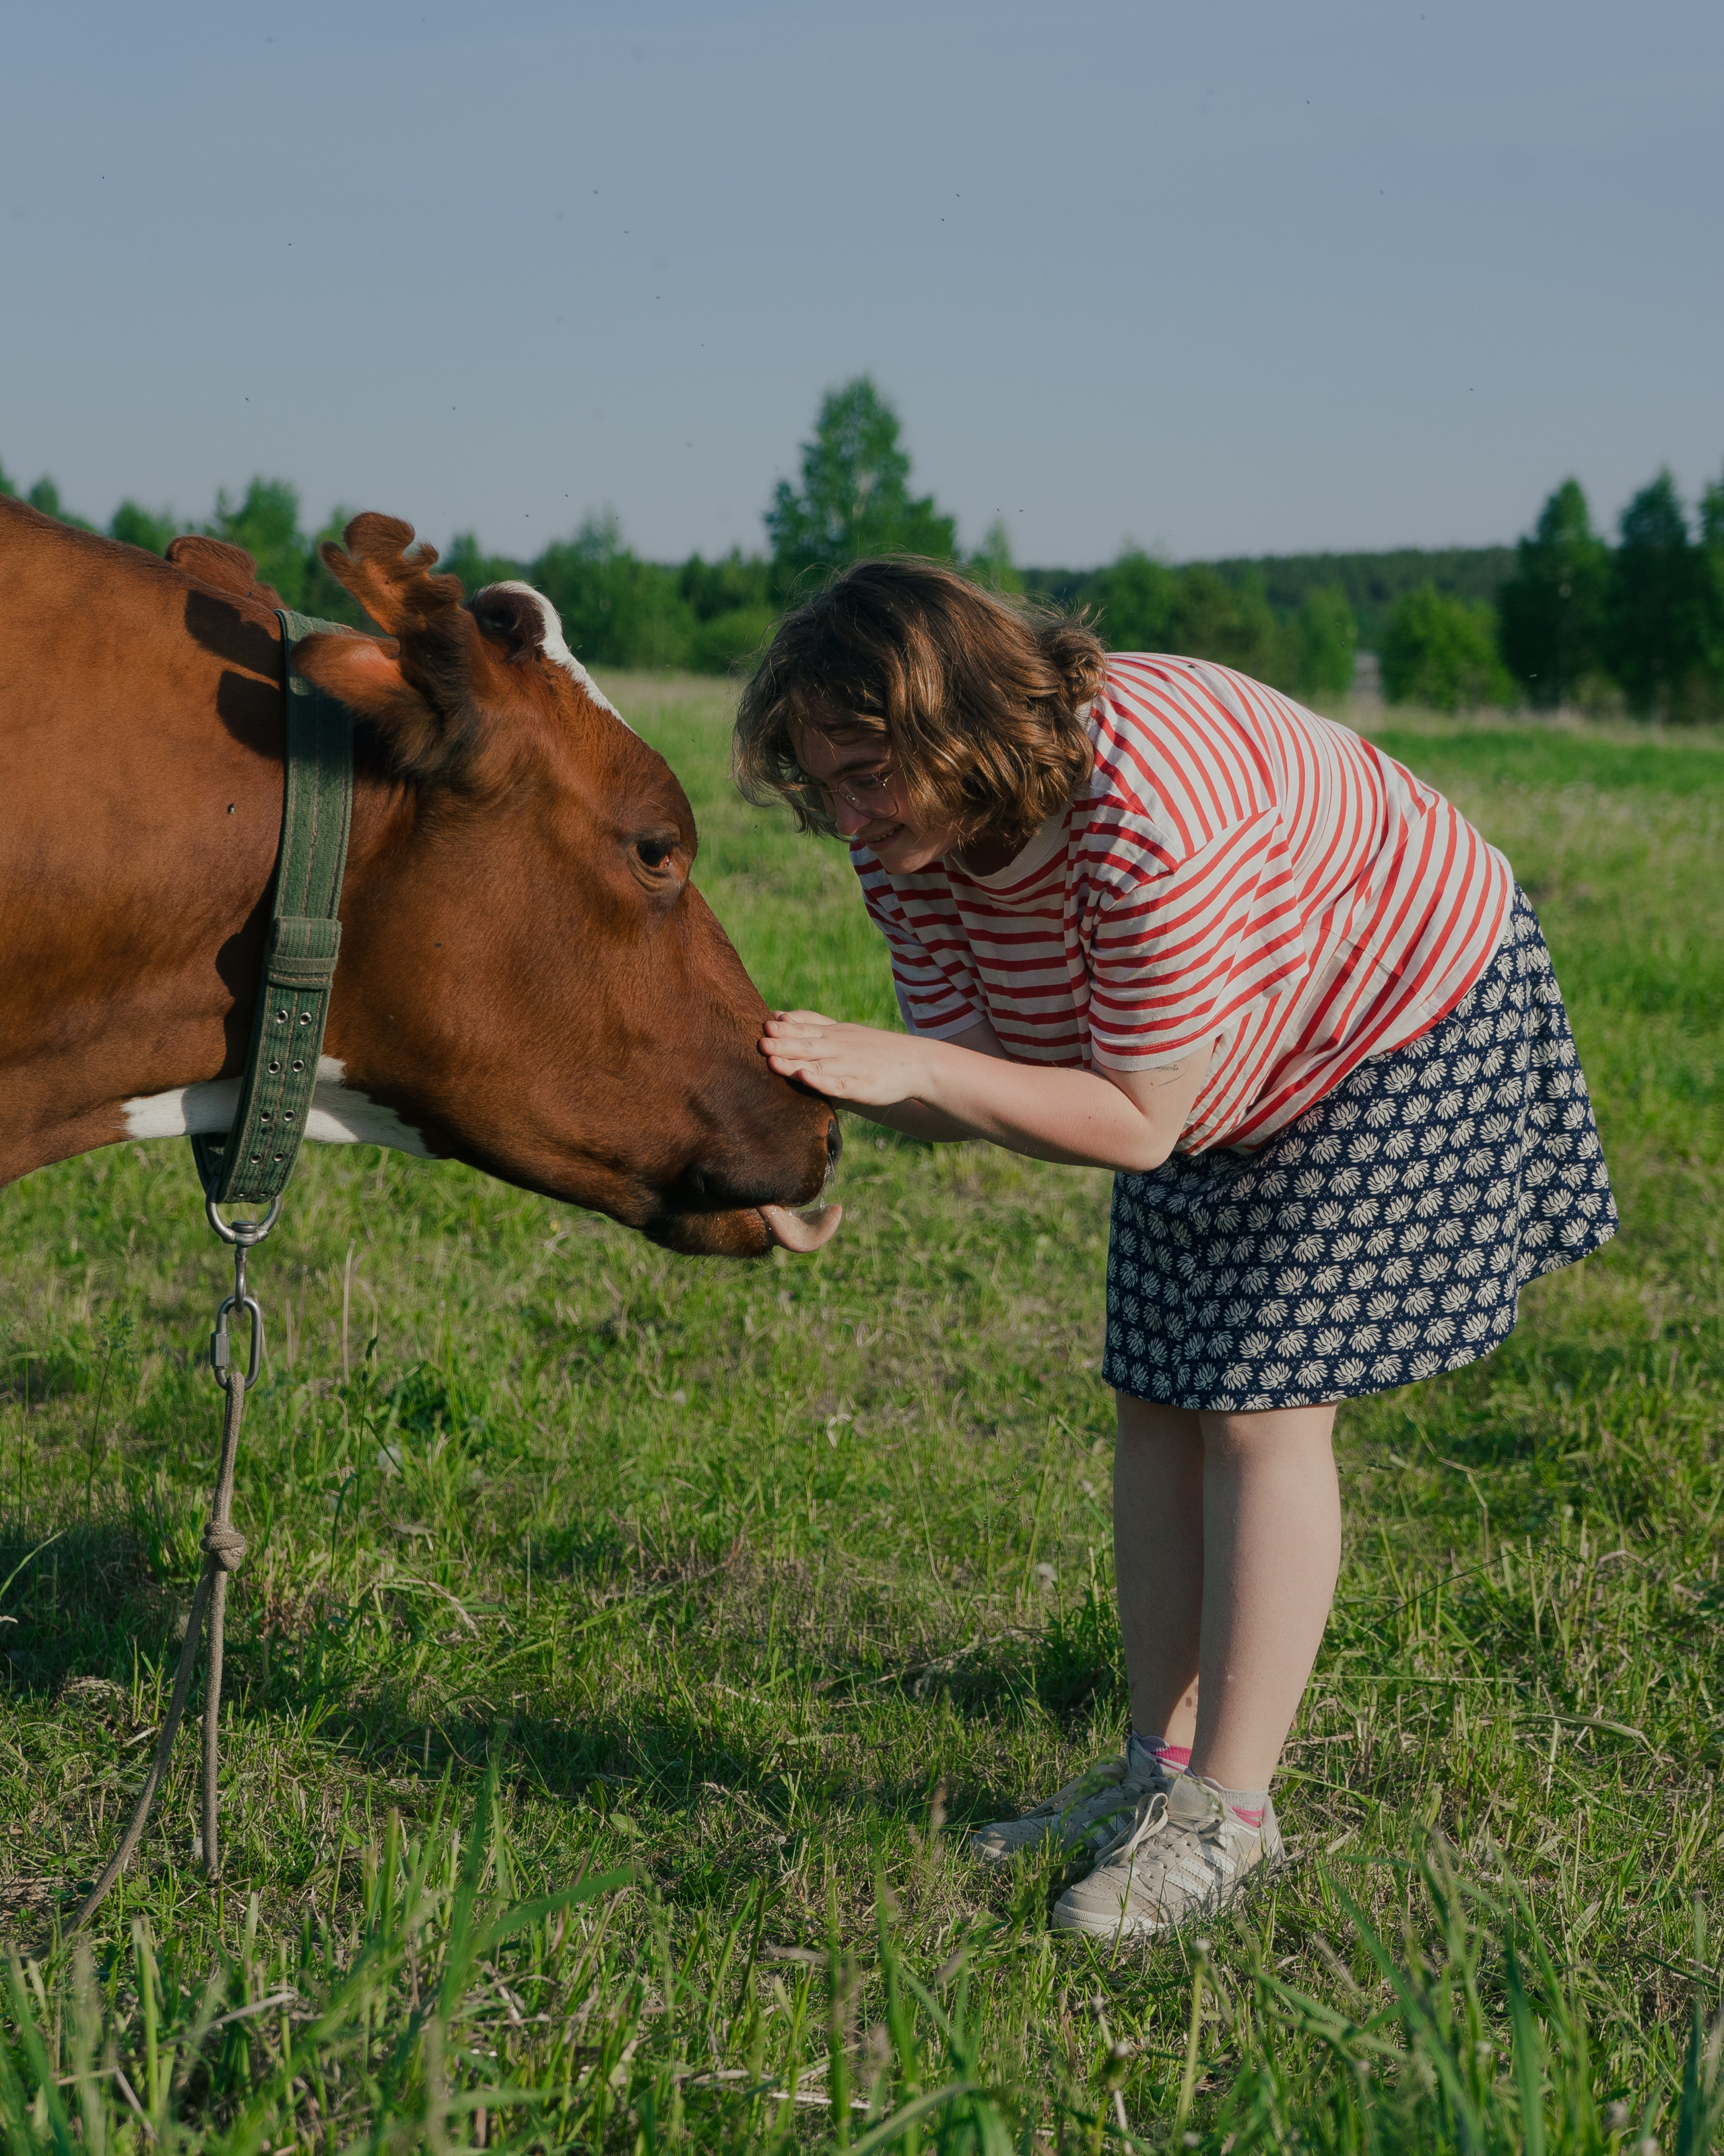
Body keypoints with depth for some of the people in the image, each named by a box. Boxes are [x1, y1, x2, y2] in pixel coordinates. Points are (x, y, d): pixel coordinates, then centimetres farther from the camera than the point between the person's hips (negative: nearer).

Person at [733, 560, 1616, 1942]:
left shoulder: (1149, 812, -40)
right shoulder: (914, 832, -15)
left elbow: (1137, 1122, -34)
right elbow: (964, 1079, -14)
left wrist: (913, 1068, -41)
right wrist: (838, 1083, -34)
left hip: (1412, 1024, -8)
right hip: (1223, 1079, 8)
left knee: (1265, 1405, -11)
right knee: (1157, 1404, 6)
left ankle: (1228, 1812, -4)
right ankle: (1162, 1767, 16)